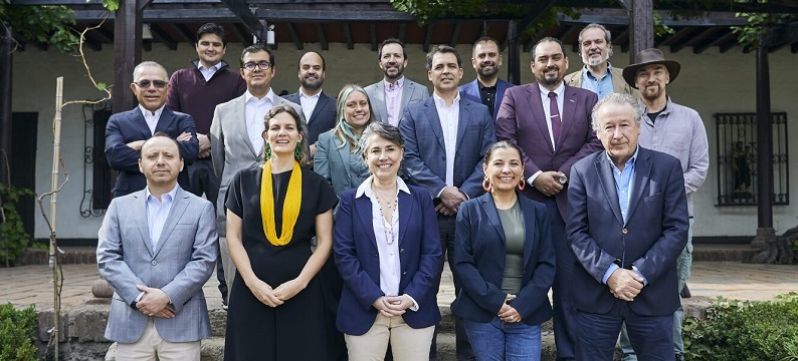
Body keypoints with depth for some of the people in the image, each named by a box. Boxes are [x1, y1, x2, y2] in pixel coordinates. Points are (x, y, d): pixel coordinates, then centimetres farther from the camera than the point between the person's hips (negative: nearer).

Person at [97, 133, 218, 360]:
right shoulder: (120, 206, 11)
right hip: (131, 322, 2)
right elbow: (107, 258, 2)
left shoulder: (201, 208, 5)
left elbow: (204, 261, -3)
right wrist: (139, 297, -10)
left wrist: (167, 296, -14)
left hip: (181, 323, -1)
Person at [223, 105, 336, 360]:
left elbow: (324, 241, 2)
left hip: (300, 292, 0)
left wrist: (300, 282, -10)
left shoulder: (316, 184, 5)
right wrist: (252, 281, -9)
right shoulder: (244, 180, 6)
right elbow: (233, 236, 3)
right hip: (250, 289, 1)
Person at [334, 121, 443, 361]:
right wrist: (374, 298, -12)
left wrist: (412, 297, -10)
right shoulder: (350, 200, 3)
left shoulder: (420, 198, 6)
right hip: (364, 311, -1)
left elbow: (433, 253, 1)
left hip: (414, 311, 1)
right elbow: (343, 254, -3)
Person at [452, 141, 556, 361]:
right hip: (482, 313, -1)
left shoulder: (538, 212, 8)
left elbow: (547, 264, 3)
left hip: (527, 315, 2)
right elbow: (462, 263, -4)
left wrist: (522, 305, -9)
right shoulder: (470, 210, 2)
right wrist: (495, 301, -12)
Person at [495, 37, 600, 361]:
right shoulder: (514, 96, 8)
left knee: (569, 283, 4)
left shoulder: (587, 99, 13)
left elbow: (596, 143, 3)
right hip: (526, 198, -1)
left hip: (570, 200, 1)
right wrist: (534, 175, -12)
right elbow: (505, 142, -2)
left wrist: (564, 173, -10)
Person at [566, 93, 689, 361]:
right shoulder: (582, 171, 2)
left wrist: (641, 274, -12)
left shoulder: (667, 167, 1)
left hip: (653, 293, 0)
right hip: (596, 294, 0)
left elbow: (677, 229, -3)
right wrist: (609, 272, -14)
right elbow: (576, 231, -3)